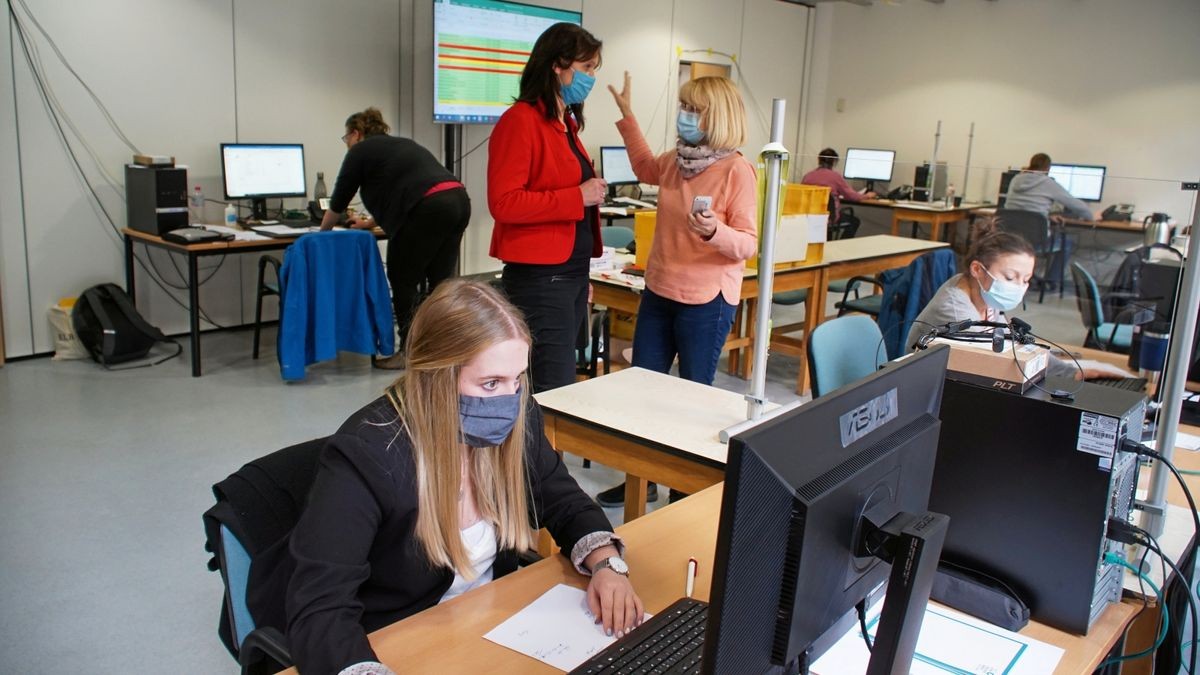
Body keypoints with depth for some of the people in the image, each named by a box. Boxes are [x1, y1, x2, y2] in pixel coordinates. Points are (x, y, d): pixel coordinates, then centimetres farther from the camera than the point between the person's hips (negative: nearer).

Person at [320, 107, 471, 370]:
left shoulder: (361, 150, 9)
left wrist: (324, 229, 31)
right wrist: (370, 223, 50)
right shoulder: (400, 144, 31)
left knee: (403, 279, 4)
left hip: (430, 210, -8)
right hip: (458, 200, 8)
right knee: (439, 281, 12)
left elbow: (340, 197, 15)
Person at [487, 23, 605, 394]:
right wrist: (577, 197, -18)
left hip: (573, 271, 9)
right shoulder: (520, 120, -12)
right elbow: (504, 203, -19)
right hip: (540, 277, -9)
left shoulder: (566, 124, 15)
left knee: (558, 380, 13)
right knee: (555, 390, -8)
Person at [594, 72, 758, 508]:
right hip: (659, 292, 7)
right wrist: (626, 114, 29)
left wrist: (714, 232, -35)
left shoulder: (737, 171, -15)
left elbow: (749, 244, -16)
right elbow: (645, 167, 30)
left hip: (707, 301, -7)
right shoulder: (676, 161, 6)